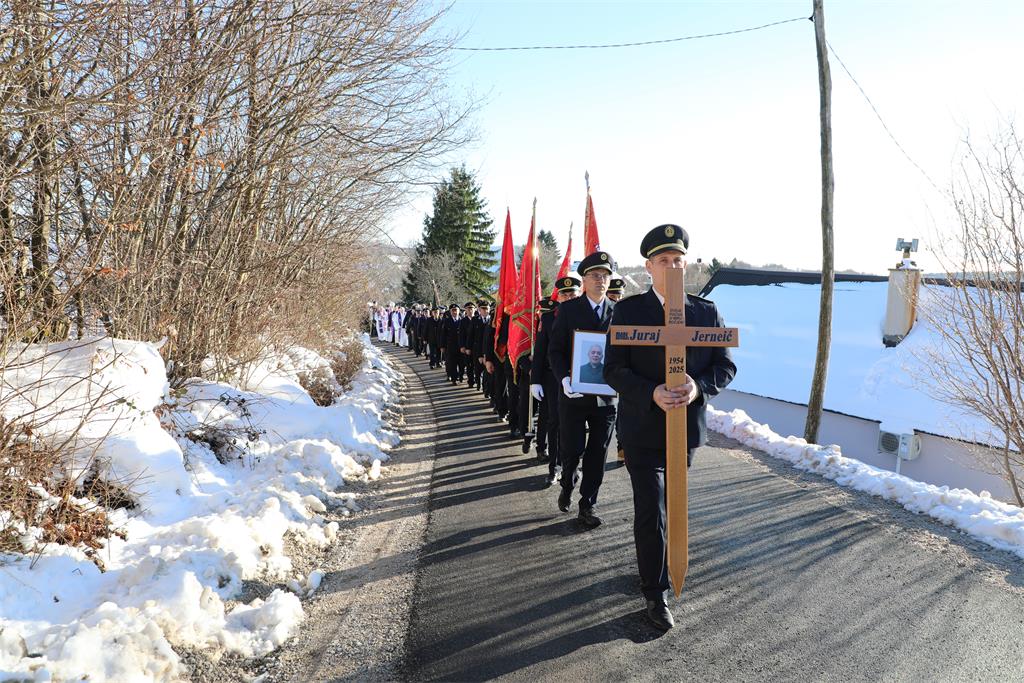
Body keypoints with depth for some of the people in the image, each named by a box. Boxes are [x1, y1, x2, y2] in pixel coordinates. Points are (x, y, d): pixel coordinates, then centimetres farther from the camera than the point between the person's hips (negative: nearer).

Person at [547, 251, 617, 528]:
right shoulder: (568, 309, -1)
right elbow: (555, 349, -3)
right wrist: (564, 378, -18)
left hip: (605, 396, 2)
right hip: (574, 394, -2)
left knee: (597, 455, 7)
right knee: (571, 450, 5)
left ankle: (587, 506, 20)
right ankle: (567, 486, 35)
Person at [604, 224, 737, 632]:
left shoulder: (707, 313, 2)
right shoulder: (628, 311, -6)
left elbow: (726, 365, 2)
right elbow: (614, 370, -10)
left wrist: (700, 387, -19)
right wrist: (652, 394, -26)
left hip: (687, 427, 4)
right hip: (644, 429, -3)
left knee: (671, 506, 20)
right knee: (651, 511, -2)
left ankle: (651, 565, 44)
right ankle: (656, 592, 14)